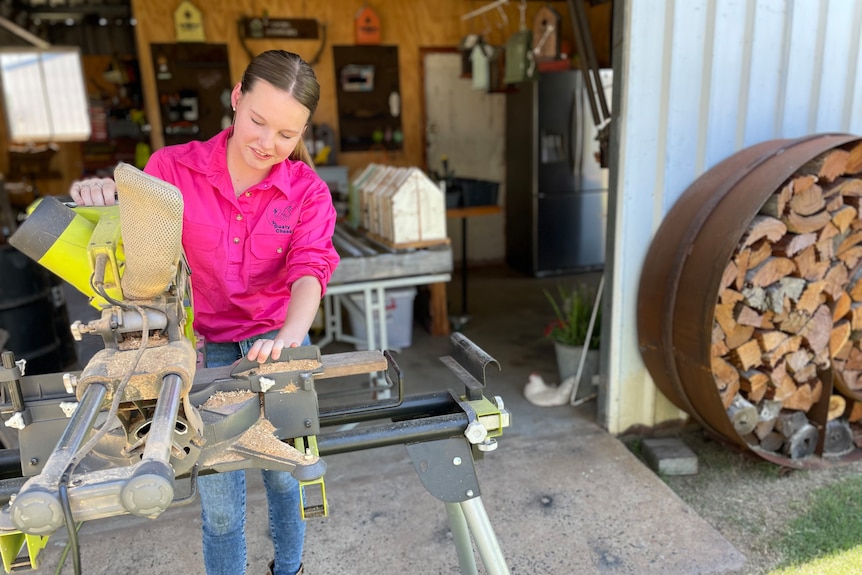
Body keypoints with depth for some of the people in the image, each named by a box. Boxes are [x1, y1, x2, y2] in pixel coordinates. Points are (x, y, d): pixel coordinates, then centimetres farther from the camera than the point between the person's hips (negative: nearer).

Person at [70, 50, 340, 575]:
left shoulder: (308, 192, -8)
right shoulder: (174, 168, -8)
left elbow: (309, 270, -20)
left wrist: (291, 334, -40)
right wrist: (101, 199, -29)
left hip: (276, 344, 1)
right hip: (204, 349, 0)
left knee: (286, 474, 18)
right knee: (219, 502, 7)